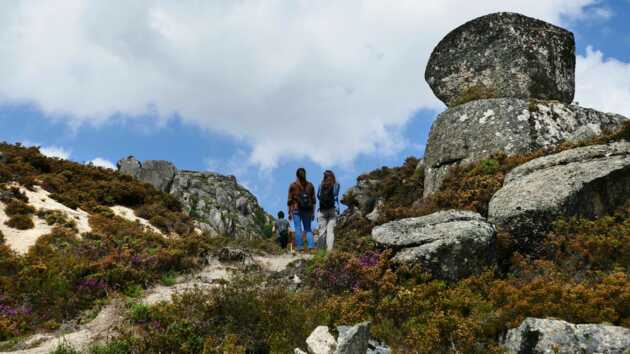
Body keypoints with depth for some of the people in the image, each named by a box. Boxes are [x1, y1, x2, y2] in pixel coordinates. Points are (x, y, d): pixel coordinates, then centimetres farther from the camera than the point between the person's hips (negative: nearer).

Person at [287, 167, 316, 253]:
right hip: (307, 210, 2)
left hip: (296, 210, -2)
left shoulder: (293, 186, -3)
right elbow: (313, 200, 6)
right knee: (308, 229, 8)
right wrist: (313, 212, 10)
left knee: (298, 229, 0)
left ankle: (299, 248, -2)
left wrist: (289, 212, 2)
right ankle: (311, 246, -7)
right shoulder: (310, 185, 5)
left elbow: (290, 200, -3)